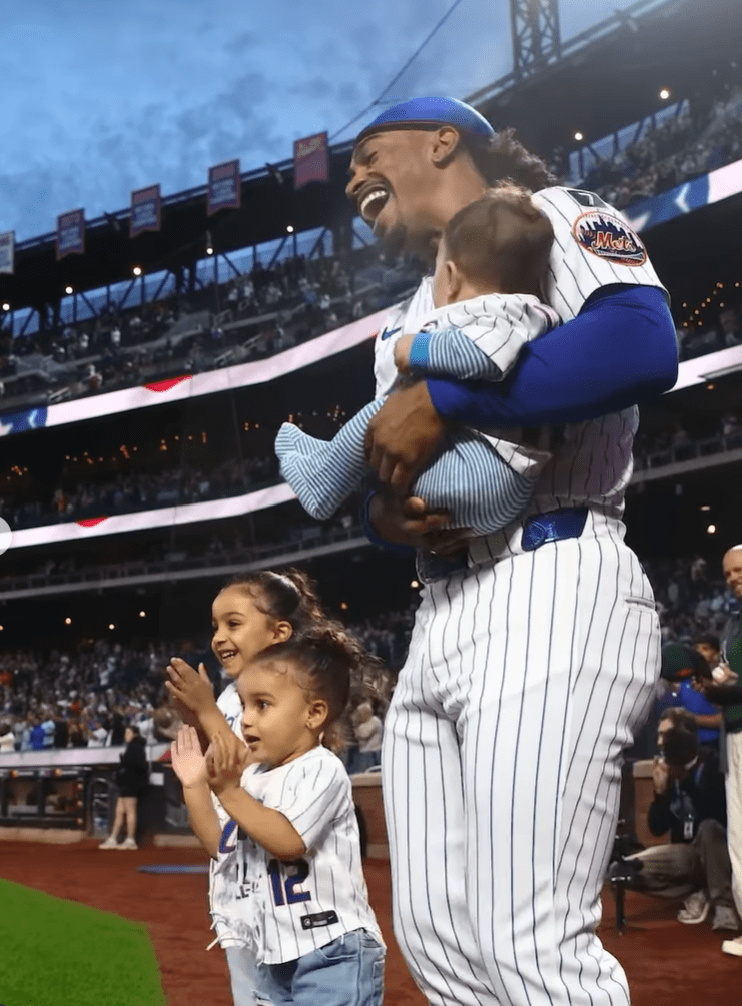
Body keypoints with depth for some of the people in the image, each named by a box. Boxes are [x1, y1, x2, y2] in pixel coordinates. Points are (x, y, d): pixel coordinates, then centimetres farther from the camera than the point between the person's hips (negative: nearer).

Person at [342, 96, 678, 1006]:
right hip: (439, 614, 9)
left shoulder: (549, 217, 5)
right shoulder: (409, 320, 28)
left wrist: (438, 400, -15)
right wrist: (382, 513, -1)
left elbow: (642, 343, -17)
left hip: (550, 587, -8)